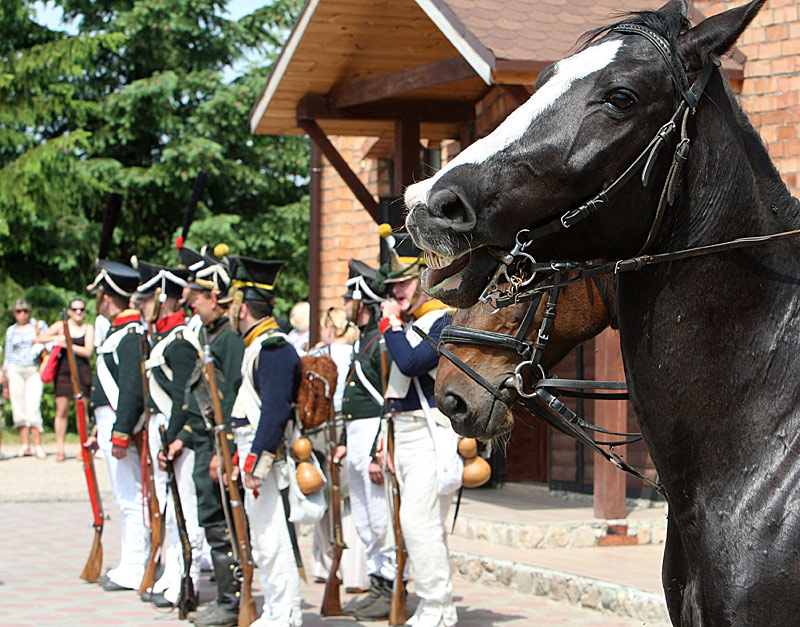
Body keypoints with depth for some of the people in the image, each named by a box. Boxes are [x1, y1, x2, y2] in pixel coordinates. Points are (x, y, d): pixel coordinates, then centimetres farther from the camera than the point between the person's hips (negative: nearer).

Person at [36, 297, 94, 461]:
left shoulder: (88, 328, 7)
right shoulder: (61, 326, 8)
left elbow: (88, 352, -4)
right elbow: (38, 339, 4)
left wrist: (67, 344, -11)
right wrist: (57, 338, -11)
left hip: (82, 370, 0)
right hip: (63, 370, 0)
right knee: (62, 410, -4)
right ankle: (60, 449, -1)